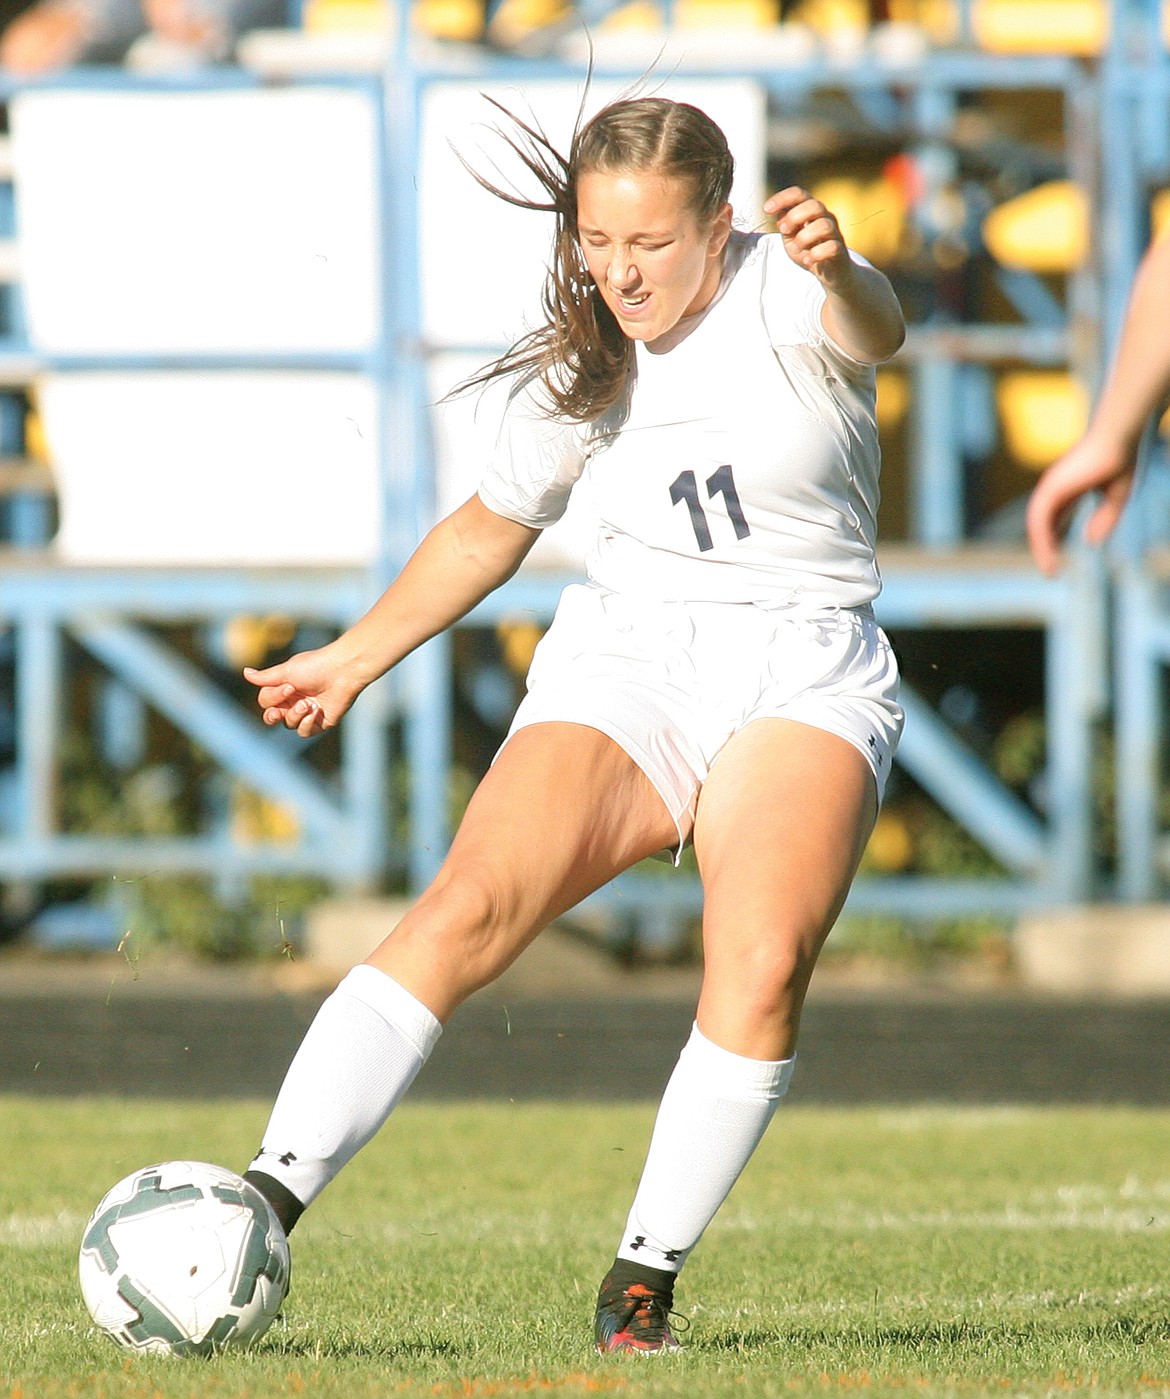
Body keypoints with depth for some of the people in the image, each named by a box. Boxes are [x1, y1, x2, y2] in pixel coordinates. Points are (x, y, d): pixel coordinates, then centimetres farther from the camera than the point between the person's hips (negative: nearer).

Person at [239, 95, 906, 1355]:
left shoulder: (782, 299, -6)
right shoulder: (575, 367, 8)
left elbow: (875, 328, -31)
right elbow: (490, 527, 25)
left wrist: (838, 271, -55)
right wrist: (353, 658, 27)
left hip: (803, 678, -3)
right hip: (622, 664, 3)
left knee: (764, 960, -28)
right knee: (468, 906, -22)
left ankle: (642, 1284, -18)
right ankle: (263, 1204, -30)